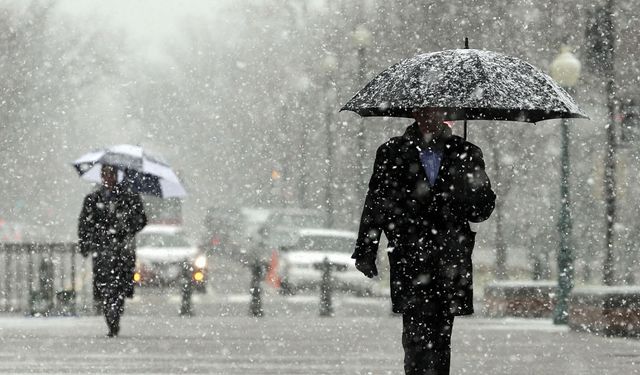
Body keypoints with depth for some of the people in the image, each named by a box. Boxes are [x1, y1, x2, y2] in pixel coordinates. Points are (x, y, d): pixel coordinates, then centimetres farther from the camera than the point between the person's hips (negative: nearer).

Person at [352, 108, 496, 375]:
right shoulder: (392, 153, 9)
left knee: (440, 339, 5)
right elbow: (375, 204, 10)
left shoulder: (467, 154, 11)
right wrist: (365, 251, 3)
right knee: (417, 334, -13)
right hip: (409, 260, -2)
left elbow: (485, 205, 11)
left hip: (450, 263, 2)